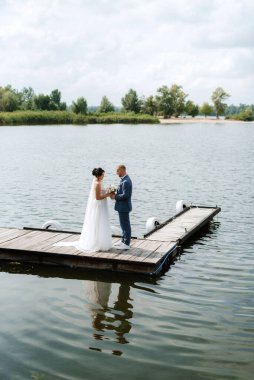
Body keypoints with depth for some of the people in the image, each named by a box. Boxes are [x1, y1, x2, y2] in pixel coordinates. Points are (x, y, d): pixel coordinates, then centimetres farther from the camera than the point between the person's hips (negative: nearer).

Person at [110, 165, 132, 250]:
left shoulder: (126, 181, -22)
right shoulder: (124, 179, 11)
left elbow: (125, 195, -25)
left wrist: (115, 197, -15)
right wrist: (115, 194, 4)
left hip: (124, 207, -10)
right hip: (123, 206, 10)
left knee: (125, 225, -1)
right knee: (124, 224, 18)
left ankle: (126, 244, 7)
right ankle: (124, 241, 29)